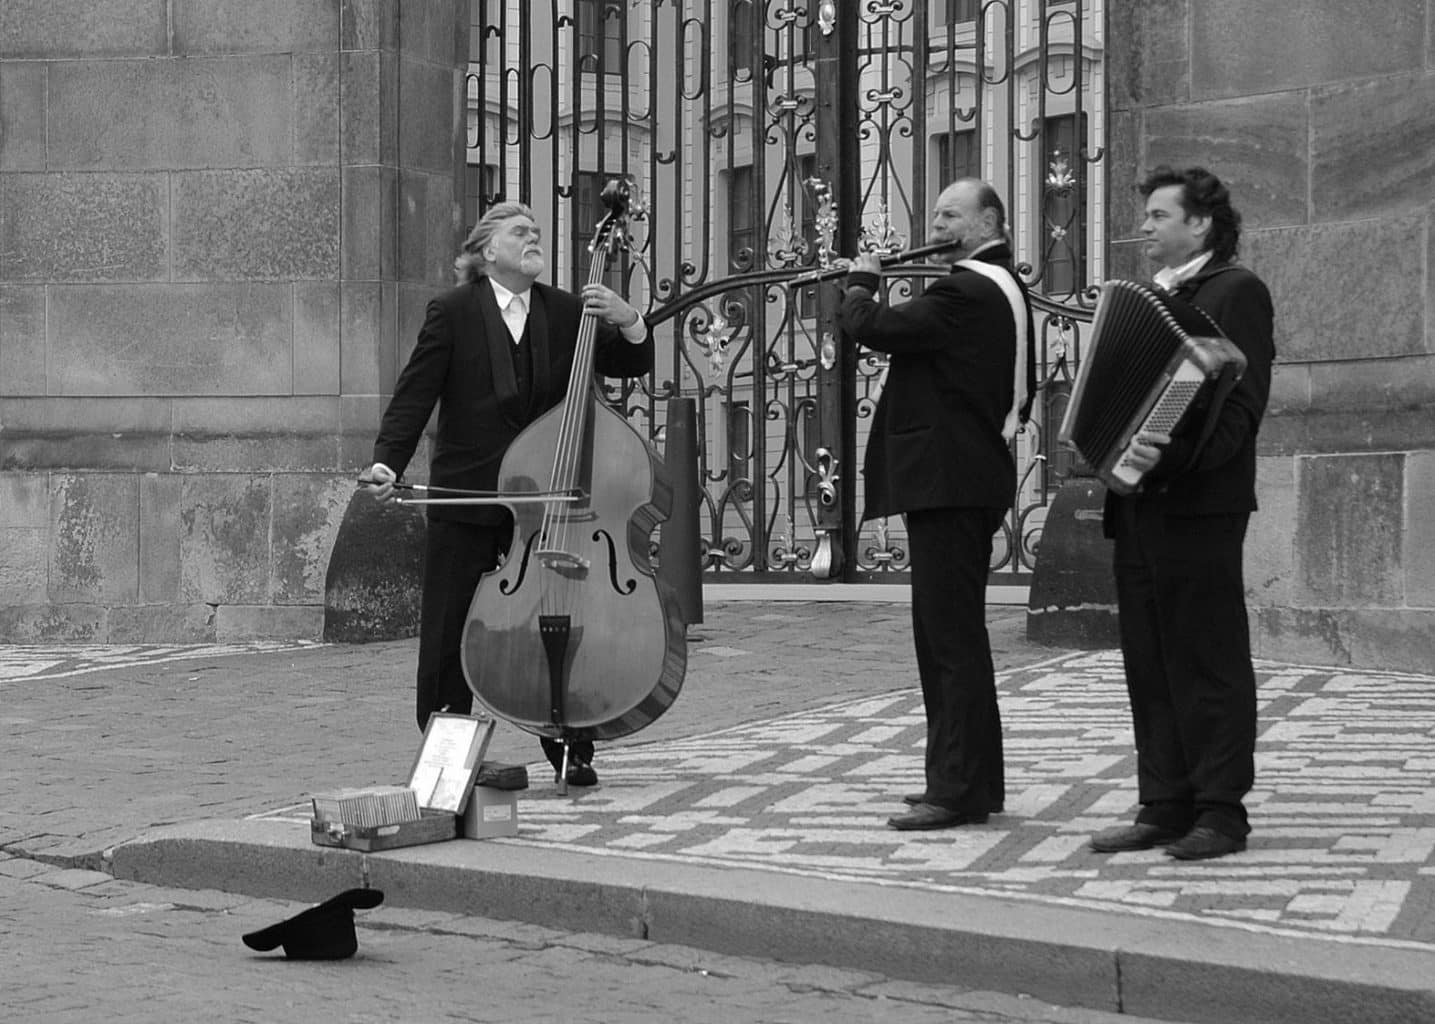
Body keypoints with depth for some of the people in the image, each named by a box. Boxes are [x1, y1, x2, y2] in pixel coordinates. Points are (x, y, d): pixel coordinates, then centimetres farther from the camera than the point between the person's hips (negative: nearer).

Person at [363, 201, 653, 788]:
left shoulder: (565, 313, 8)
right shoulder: (452, 312, -1)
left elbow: (633, 365, 9)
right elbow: (414, 396, -6)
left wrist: (626, 321, -12)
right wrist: (387, 463, -19)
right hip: (466, 500, -2)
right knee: (447, 638, 3)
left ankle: (573, 753, 14)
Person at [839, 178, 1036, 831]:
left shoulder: (966, 293, -16)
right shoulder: (1006, 290, 17)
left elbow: (874, 329, -18)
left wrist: (861, 283, 1)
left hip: (947, 480, -11)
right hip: (975, 476, 11)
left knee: (953, 636, -8)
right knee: (951, 635, 15)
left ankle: (958, 791, -6)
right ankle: (973, 782, 21)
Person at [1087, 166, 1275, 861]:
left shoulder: (1236, 291, -5)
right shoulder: (1148, 299, 22)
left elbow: (1241, 405, -15)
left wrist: (1177, 456, -28)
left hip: (1197, 505, -8)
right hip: (1138, 506, 8)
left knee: (1208, 662, -4)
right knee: (1149, 666, 8)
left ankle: (1221, 811, 0)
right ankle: (1164, 806, 13)